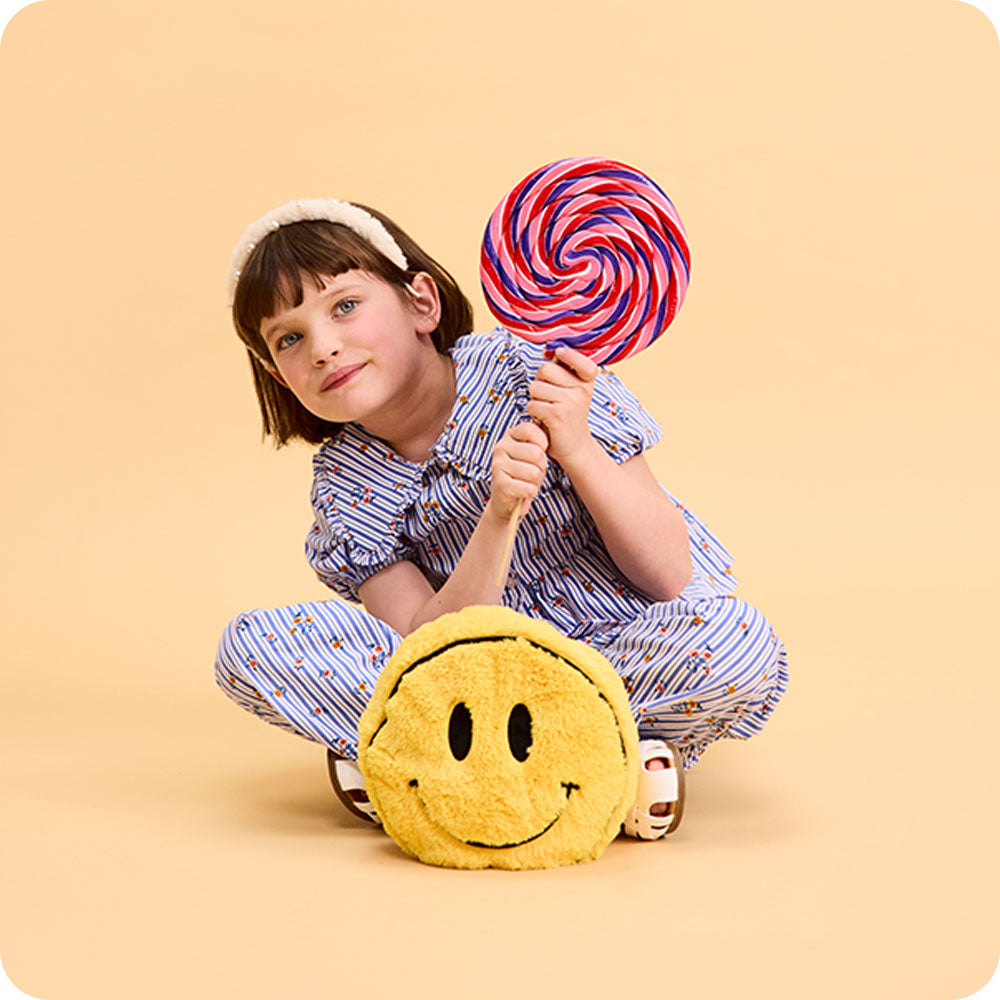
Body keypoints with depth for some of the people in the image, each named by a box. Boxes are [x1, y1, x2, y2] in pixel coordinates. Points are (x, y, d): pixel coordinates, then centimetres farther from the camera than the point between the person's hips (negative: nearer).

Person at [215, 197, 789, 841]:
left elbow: (670, 576, -16)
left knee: (737, 640, -36)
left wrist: (578, 450, -30)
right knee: (249, 646, -16)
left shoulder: (537, 378, -15)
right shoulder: (344, 483, -6)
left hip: (628, 643, -2)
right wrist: (499, 515, -32)